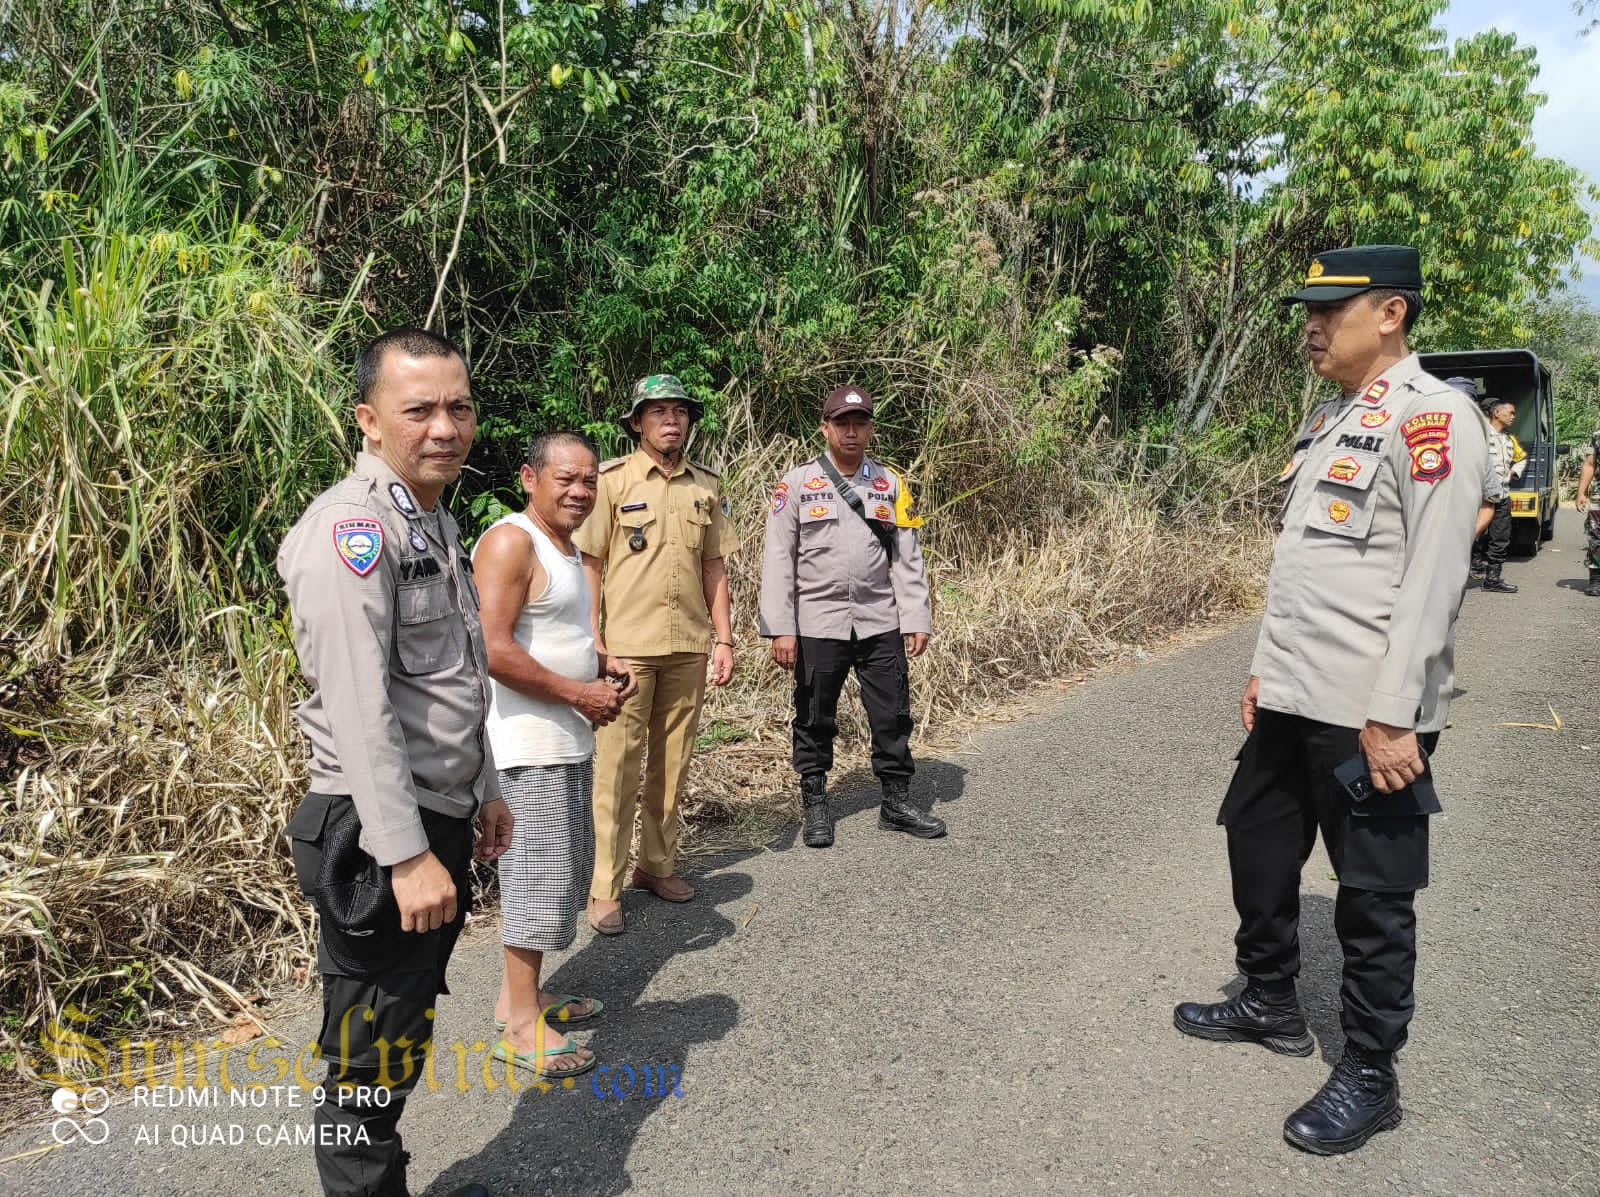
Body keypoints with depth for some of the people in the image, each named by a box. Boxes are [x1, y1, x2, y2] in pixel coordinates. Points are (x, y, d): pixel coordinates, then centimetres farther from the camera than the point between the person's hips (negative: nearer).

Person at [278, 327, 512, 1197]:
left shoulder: (434, 522, 13)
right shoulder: (351, 528, -18)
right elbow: (359, 708, -24)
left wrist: (483, 790, 23)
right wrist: (407, 854, -24)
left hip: (437, 823, 10)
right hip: (378, 838, -9)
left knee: (406, 1039, 21)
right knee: (370, 1069, 3)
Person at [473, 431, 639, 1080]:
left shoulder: (565, 548, 15)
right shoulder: (510, 541, -15)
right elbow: (492, 649, -25)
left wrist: (604, 666, 9)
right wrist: (580, 694, -18)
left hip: (569, 740, 10)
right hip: (527, 742, -10)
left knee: (564, 870, 17)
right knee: (539, 874, -3)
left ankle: (522, 993, 31)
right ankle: (521, 1024, 10)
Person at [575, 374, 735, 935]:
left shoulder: (706, 485, 9)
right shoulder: (611, 480, -3)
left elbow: (713, 566, 13)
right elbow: (589, 564, -3)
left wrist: (724, 640, 9)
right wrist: (593, 643, -9)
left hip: (689, 646, 4)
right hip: (627, 645, -4)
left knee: (672, 763, 12)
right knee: (616, 766, -1)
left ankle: (658, 864, 27)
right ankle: (605, 887, 9)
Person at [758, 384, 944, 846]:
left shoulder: (890, 484, 7)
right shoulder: (797, 484, -1)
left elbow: (908, 558, 7)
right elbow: (778, 559, -4)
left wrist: (917, 619, 1)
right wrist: (780, 628, -9)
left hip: (880, 623, 3)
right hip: (818, 624, -2)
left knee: (893, 715, 6)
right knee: (815, 720, 7)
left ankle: (897, 801, 20)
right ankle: (815, 807, 21)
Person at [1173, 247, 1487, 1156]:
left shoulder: (1431, 417, -13)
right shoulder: (1329, 418, 14)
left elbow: (1433, 578, -19)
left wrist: (1392, 716, -21)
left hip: (1368, 715, -9)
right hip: (1291, 701, 9)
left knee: (1375, 895, 5)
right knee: (1260, 845, 20)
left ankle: (1370, 1078, 22)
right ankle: (1272, 1005, 41)